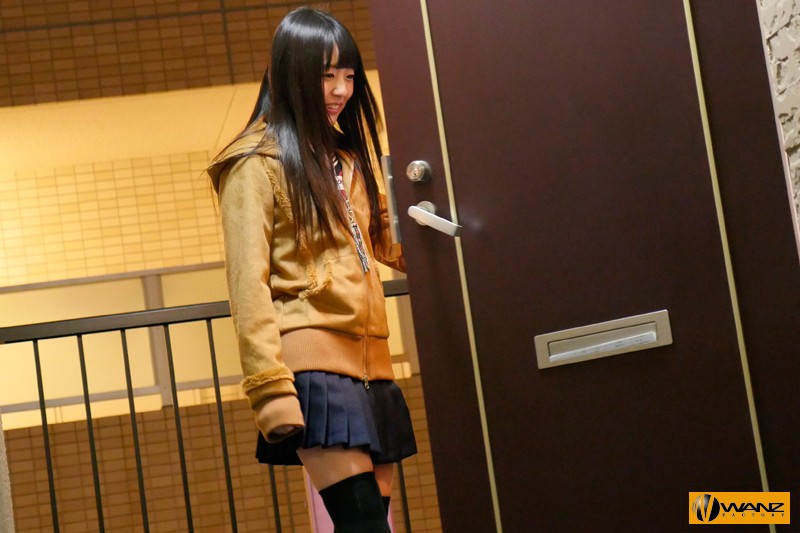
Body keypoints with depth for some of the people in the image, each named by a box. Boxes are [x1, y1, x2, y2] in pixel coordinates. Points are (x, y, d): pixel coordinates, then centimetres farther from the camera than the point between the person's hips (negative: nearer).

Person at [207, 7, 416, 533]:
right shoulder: (257, 163, -3)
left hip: (370, 360, 7)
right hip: (312, 360, -7)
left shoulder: (349, 156, 19)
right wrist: (269, 387, -18)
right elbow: (248, 282, -10)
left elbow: (390, 243, 22)